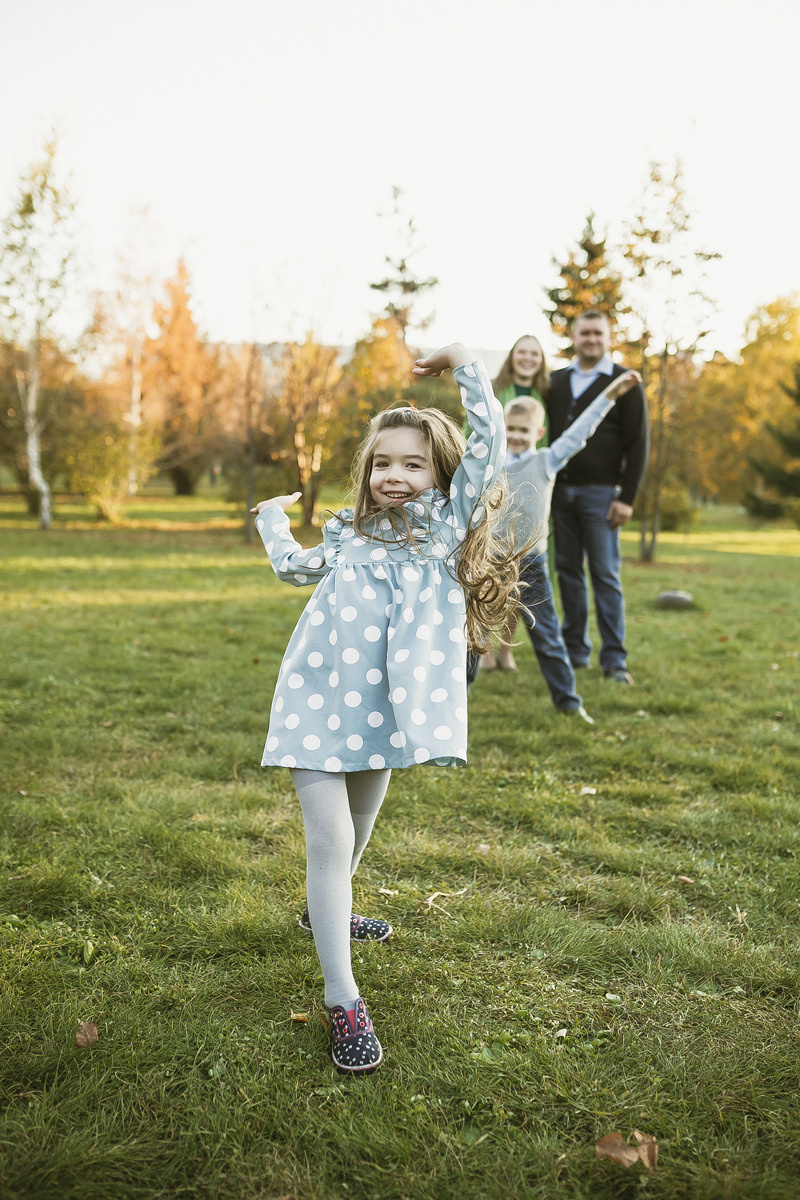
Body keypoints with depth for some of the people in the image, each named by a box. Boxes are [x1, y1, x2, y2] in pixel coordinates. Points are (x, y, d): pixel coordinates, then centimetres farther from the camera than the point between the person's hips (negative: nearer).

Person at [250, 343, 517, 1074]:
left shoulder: (449, 524, 6)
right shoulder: (349, 538, 14)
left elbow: (490, 442, -4)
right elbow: (292, 567, 35)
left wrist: (464, 365, -1)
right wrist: (273, 516, 42)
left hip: (384, 710, 0)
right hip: (320, 702, 0)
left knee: (358, 828, 21)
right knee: (330, 839, -8)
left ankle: (325, 911, 50)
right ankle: (343, 1000, -4)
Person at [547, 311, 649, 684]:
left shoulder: (624, 383, 3)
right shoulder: (556, 382, 15)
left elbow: (637, 444, 0)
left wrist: (627, 498, -8)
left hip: (600, 492, -4)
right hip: (560, 490, 4)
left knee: (606, 576, -4)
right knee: (568, 572, 6)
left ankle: (614, 659, -1)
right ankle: (575, 649, 15)